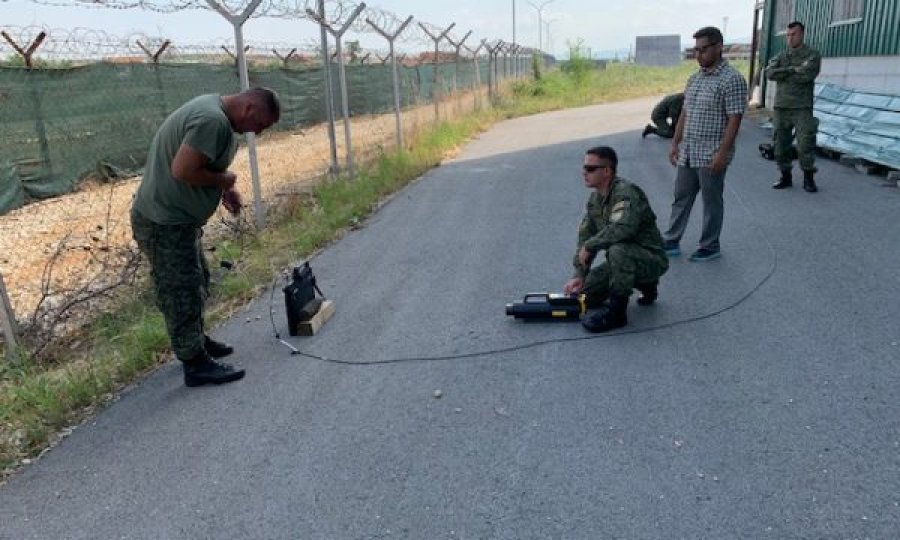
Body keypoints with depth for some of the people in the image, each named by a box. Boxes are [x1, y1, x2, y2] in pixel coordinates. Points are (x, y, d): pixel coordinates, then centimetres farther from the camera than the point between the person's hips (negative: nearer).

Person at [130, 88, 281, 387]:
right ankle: (196, 364, 11)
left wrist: (225, 189, 3)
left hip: (175, 217, 10)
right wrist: (224, 179, -15)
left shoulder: (214, 108, 8)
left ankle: (197, 340, 38)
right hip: (165, 224, -10)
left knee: (196, 282, 22)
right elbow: (182, 171, -30)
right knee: (182, 292, 0)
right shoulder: (212, 120, -25)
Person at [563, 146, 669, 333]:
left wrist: (589, 246, -28)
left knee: (618, 250, -39)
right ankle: (645, 284, 21)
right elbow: (585, 237, 5)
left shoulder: (626, 192, -24)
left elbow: (622, 228, -41)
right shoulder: (595, 198, 4)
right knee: (584, 294, 7)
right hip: (624, 260, 9)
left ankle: (617, 312, -22)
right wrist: (579, 275, -3)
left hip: (651, 259, -9)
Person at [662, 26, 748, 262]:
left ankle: (710, 247, 18)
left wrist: (722, 153, -21)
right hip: (687, 153, 7)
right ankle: (671, 242, 21)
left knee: (711, 201, 5)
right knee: (681, 197, 12)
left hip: (711, 155, -7)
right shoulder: (694, 78, 12)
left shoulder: (731, 79, -11)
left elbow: (734, 119, -16)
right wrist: (675, 143, 13)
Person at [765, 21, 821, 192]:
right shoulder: (780, 57, 15)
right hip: (781, 107, 4)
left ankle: (809, 179, 3)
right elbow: (770, 73, -5)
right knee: (780, 144, 6)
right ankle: (785, 177, 18)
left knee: (805, 144, -8)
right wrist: (793, 69, -11)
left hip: (802, 108, -4)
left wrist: (783, 73, -4)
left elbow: (806, 75, -15)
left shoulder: (812, 55, 3)